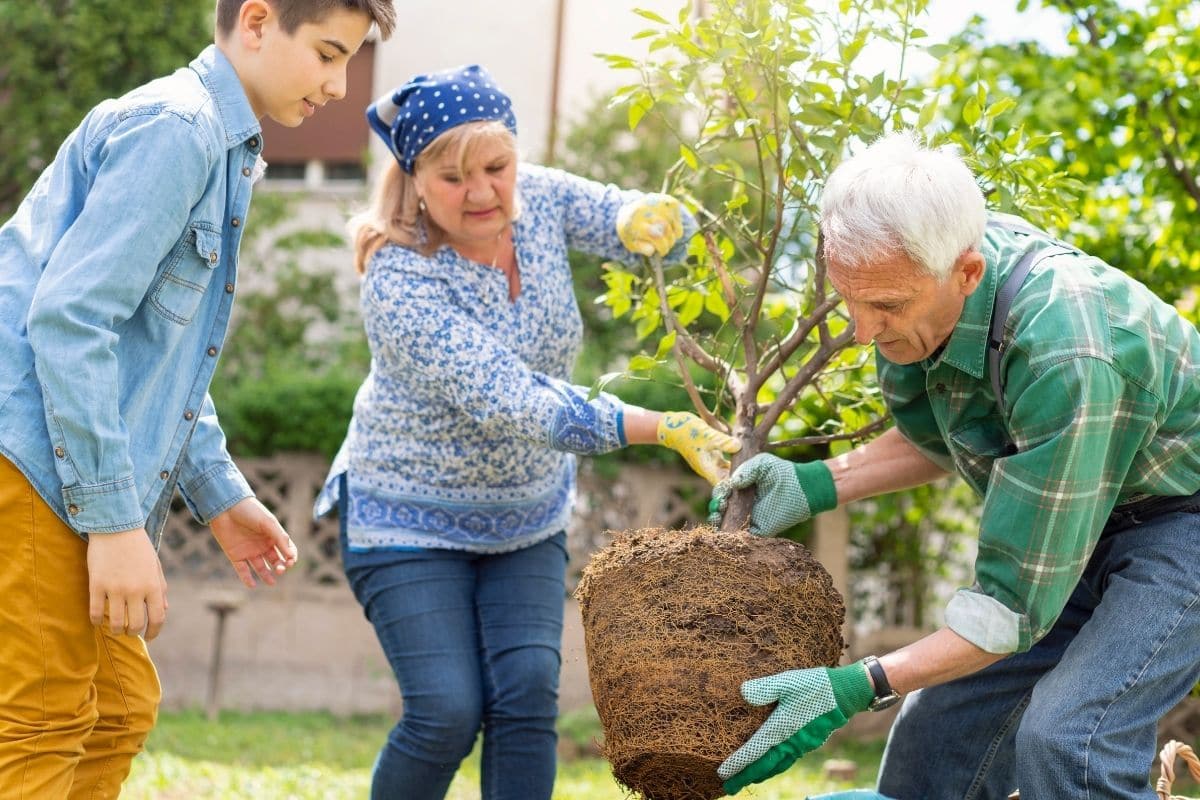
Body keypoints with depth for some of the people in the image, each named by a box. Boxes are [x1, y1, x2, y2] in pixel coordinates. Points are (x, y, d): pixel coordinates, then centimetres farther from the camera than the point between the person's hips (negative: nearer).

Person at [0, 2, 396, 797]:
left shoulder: (222, 149, 20)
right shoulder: (174, 127, -12)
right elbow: (67, 319, -21)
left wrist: (220, 494, 21)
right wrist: (115, 521, -21)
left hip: (77, 477, 10)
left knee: (120, 710, 12)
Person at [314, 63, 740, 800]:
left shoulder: (537, 200, -10)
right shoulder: (400, 284, -27)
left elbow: (658, 226, -12)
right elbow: (510, 403, -35)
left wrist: (646, 222, -39)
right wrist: (660, 428, -44)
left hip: (527, 518, 5)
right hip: (411, 521, -4)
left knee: (529, 698, -8)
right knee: (448, 713, -12)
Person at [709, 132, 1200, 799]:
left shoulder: (1064, 359, -38)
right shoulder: (917, 264, -14)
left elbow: (1018, 602, -31)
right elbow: (937, 438, 8)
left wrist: (859, 687, -32)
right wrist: (818, 485, -5)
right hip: (1057, 513, 8)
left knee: (1066, 740, -27)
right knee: (938, 730, 4)